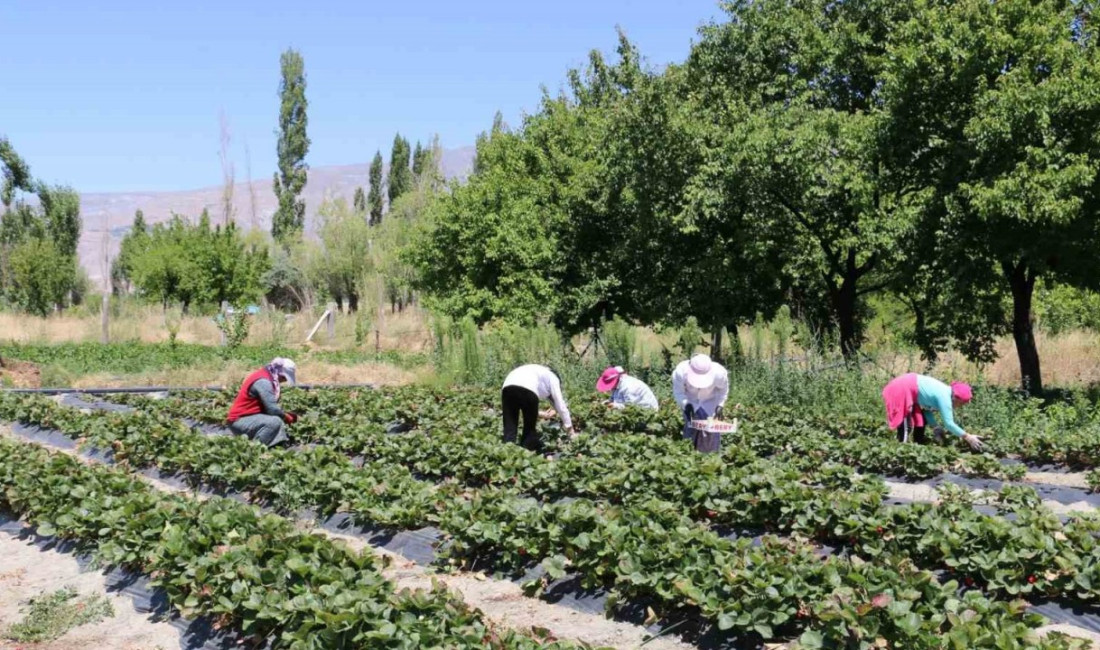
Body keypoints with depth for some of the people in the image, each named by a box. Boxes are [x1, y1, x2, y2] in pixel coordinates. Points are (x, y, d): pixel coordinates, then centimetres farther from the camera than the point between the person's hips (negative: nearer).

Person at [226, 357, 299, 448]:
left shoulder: (265, 376, 11)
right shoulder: (263, 381, -20)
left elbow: (270, 406, 14)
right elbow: (272, 409, -23)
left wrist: (285, 414, 2)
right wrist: (286, 417, -7)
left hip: (248, 417, 10)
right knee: (275, 422, -26)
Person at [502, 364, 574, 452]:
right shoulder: (553, 378, 28)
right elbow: (560, 405, 24)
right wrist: (570, 429, 28)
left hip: (507, 386, 5)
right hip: (527, 390, -5)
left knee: (509, 428, 5)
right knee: (529, 428, 12)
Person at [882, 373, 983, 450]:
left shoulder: (945, 393, 7)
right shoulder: (945, 397, -20)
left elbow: (928, 408, 11)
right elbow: (948, 423, -24)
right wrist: (967, 437, -20)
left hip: (908, 387, 10)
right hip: (902, 390, -10)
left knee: (921, 420, 15)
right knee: (906, 426, -13)